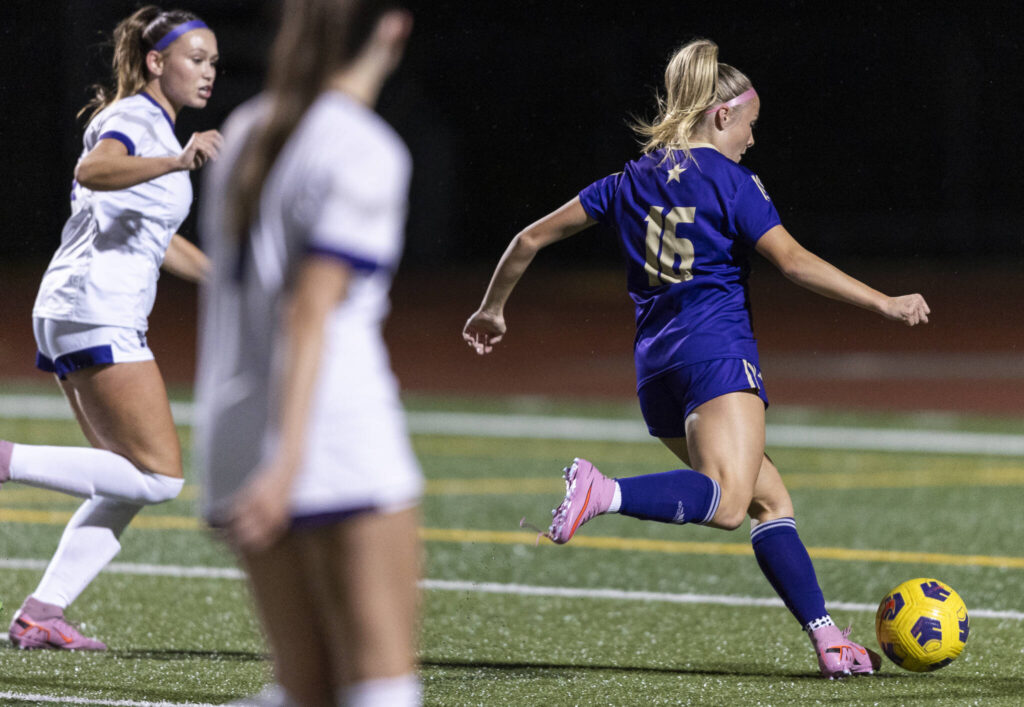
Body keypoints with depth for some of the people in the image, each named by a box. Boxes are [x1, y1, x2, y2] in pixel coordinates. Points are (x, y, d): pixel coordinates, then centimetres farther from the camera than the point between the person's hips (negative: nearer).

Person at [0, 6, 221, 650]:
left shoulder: (156, 127, 22)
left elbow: (155, 236, 36)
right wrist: (176, 161, -46)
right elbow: (93, 170, -32)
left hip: (72, 317, 10)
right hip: (97, 314, -10)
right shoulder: (133, 119, -8)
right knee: (159, 476, -13)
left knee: (134, 484, 9)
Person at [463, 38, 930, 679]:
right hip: (717, 350, -8)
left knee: (770, 498, 12)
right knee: (728, 503, -26)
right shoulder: (729, 181, 2)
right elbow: (794, 262, -9)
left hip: (655, 368, 8)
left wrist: (492, 310, 35)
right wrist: (885, 304, -5)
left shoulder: (629, 182, 19)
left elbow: (531, 240, 21)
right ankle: (599, 493, -44)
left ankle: (827, 639, 3)